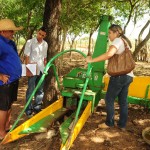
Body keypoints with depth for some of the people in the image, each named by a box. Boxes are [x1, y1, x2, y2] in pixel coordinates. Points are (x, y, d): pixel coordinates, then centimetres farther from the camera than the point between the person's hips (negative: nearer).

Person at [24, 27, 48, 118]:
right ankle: (29, 110, 12)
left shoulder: (45, 44, 7)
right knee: (31, 90, 1)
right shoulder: (30, 42, -8)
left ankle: (37, 107, 27)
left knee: (40, 90, 13)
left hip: (41, 70, 5)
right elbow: (27, 56, -10)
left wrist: (45, 67, 11)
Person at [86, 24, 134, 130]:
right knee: (123, 101, 13)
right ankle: (122, 125, 21)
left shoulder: (117, 40, -8)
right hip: (128, 75, 9)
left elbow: (109, 54, -28)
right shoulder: (125, 41, 20)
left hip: (119, 75, -9)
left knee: (109, 100, 4)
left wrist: (92, 60, -23)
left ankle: (109, 123, 14)